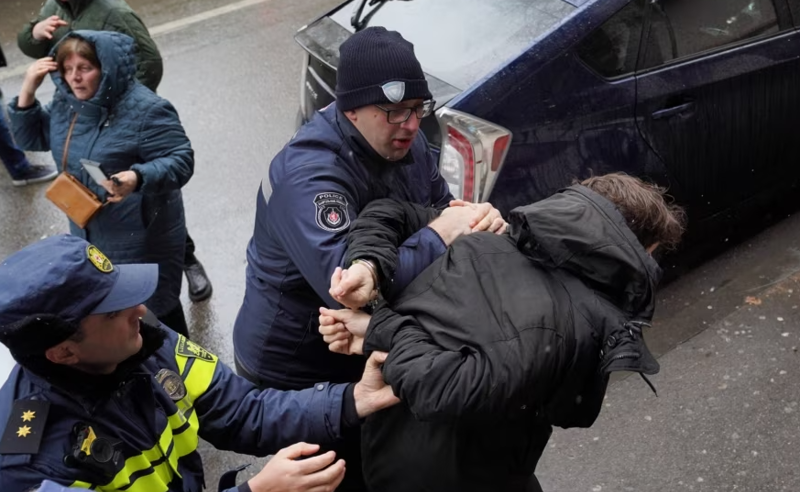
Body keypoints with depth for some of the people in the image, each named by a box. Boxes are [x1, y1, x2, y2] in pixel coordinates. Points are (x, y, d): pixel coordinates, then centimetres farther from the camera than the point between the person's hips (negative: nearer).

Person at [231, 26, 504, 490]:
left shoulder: (403, 141, -5)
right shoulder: (308, 173, -32)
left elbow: (441, 206, 0)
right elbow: (346, 284, -42)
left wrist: (479, 219, -23)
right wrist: (442, 236, -37)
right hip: (296, 369, -7)